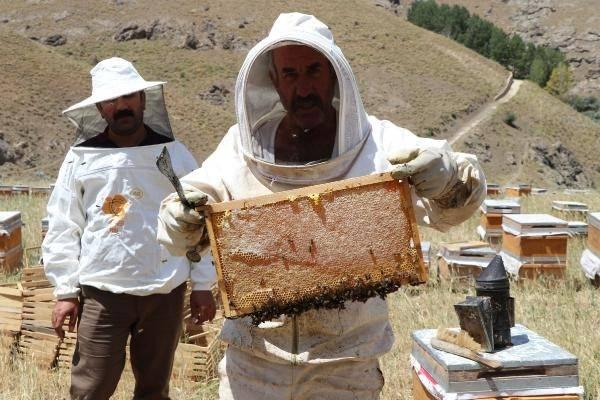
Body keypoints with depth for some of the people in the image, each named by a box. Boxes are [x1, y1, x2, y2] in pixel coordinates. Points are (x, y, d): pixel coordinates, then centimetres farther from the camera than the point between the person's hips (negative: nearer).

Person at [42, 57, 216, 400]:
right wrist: (65, 292, -1)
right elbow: (63, 230, 4)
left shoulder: (175, 154, 4)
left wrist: (203, 285, 2)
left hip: (165, 292, 1)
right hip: (101, 293, -1)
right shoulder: (80, 158, 2)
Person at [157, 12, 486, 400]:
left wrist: (445, 175, -36)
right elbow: (180, 235, 5)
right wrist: (182, 217, -19)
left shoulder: (379, 144, -7)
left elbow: (451, 207, -14)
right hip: (253, 358, 2)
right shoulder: (243, 145, 0)